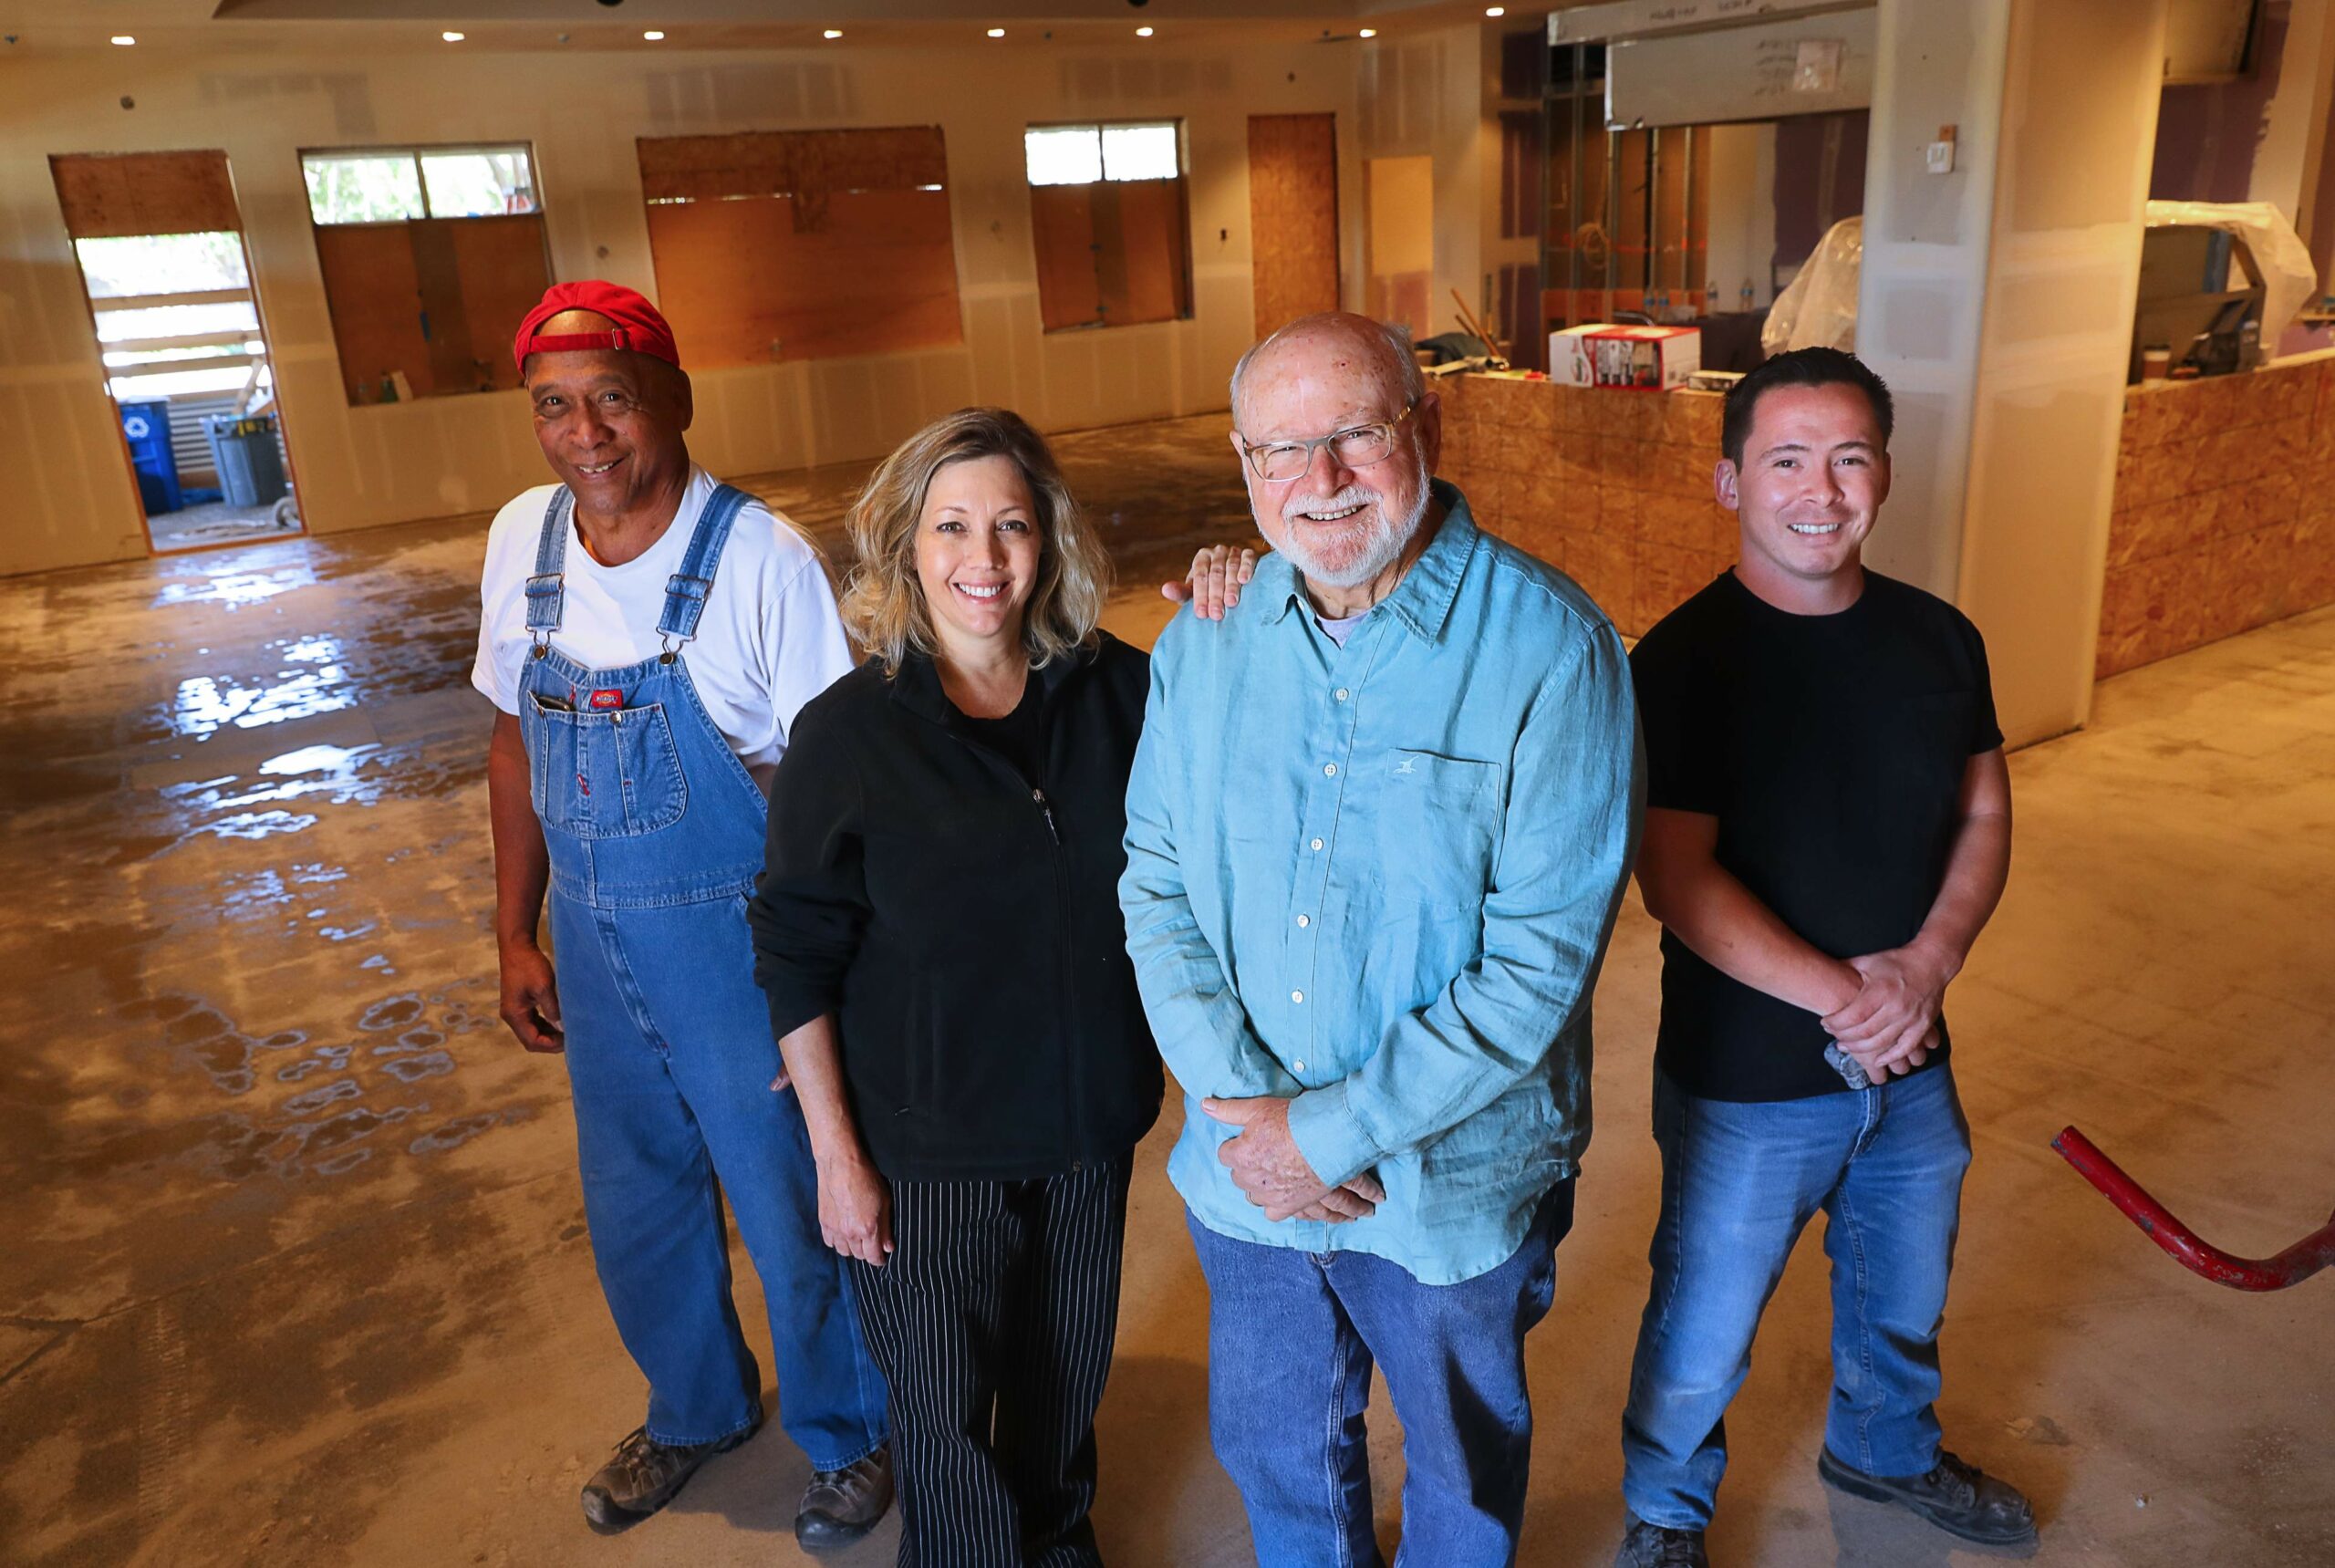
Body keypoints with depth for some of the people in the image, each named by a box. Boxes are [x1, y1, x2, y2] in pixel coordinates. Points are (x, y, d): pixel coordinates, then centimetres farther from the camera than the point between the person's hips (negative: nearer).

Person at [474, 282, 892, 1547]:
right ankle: (697, 1410, 50)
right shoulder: (522, 539, -2)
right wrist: (517, 935, 10)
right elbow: (516, 740, 8)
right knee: (635, 1210, 22)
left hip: (738, 943, -5)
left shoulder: (761, 559, -20)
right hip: (595, 945, 6)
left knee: (796, 1215, 11)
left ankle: (849, 1434, 39)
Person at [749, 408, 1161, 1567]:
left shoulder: (1117, 692, -6)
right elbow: (796, 964, -9)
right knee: (948, 1410, 11)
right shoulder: (848, 735, -14)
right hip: (927, 1144, -3)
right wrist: (837, 1156, -8)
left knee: (1069, 1369, 23)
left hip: (1091, 1120, 3)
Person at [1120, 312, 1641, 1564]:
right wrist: (1243, 1098, -14)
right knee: (1273, 1451, 26)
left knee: (1464, 1462, 24)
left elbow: (1542, 953, -21)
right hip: (1245, 1175, 4)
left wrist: (1339, 1130, -20)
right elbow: (1155, 884, -1)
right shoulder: (1202, 642, -3)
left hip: (1456, 1179, -3)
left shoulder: (1550, 647, -19)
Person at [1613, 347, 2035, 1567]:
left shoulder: (1938, 639, -1)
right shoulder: (1683, 662, -18)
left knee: (1905, 1299, 28)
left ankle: (1885, 1452, 57)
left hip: (1910, 1061, 6)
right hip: (1745, 1085, -5)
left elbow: (1984, 815, 4)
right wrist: (1843, 996, -22)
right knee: (1702, 1335, 13)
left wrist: (1930, 963, -14)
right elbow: (1678, 884, -21)